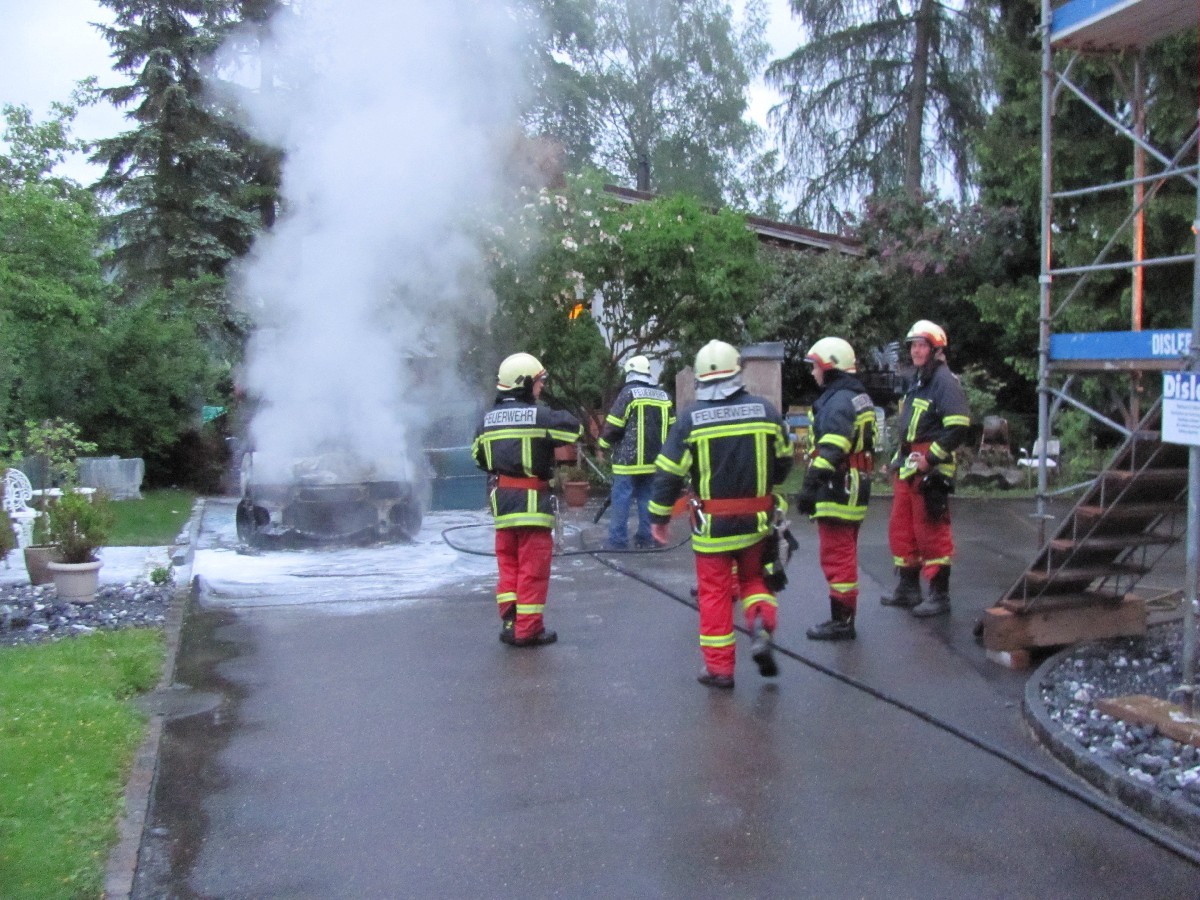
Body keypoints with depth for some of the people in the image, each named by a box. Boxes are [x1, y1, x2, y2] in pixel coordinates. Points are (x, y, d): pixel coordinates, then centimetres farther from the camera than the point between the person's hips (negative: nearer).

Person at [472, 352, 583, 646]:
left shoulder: (489, 418, 8)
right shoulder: (538, 415, -11)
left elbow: (478, 455, 14)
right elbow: (574, 428, -6)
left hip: (500, 499, 6)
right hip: (531, 499, -6)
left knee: (508, 563, 15)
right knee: (533, 567, 1)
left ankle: (509, 622, 16)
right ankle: (528, 629, 5)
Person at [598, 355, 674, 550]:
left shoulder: (629, 393, -7)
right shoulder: (664, 396, 10)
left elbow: (613, 426, -9)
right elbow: (671, 428, 14)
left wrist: (605, 444, 7)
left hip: (629, 459, -5)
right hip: (654, 460, 5)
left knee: (622, 498, -1)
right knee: (647, 498, 11)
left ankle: (617, 539, -1)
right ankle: (646, 537, 12)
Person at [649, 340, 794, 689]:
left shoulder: (690, 418, -8)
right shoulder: (765, 410, -2)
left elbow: (668, 472, -8)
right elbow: (783, 461, 9)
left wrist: (658, 517, 4)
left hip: (712, 525, -2)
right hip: (757, 521, 2)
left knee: (714, 592, 8)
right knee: (753, 578, 22)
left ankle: (719, 668, 13)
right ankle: (761, 625, -4)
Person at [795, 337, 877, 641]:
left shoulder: (838, 401, -16)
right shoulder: (860, 398, 16)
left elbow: (830, 450, -26)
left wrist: (809, 486, -27)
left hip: (837, 491, -11)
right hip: (855, 489, 11)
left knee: (836, 557, -4)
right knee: (845, 555, 17)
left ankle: (841, 621, 1)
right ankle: (845, 616, 27)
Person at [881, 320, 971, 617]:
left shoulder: (945, 381, -12)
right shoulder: (918, 382, 19)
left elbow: (958, 427, -20)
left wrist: (930, 459, -20)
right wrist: (900, 458, 19)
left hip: (930, 470, -10)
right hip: (907, 467, 10)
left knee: (931, 532, -4)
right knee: (901, 528, 14)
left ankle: (940, 596, 5)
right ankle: (908, 589, 26)